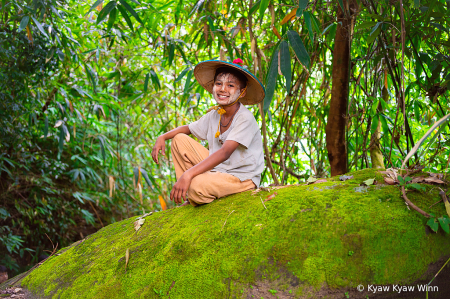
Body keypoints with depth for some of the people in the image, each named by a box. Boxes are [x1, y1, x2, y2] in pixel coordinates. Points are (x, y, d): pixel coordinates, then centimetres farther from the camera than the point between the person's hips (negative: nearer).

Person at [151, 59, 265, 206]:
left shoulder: (245, 118, -20)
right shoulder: (214, 115, 2)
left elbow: (225, 153, -31)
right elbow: (189, 128, 20)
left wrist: (188, 174, -39)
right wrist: (163, 137, 0)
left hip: (243, 178, -7)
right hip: (217, 169, 7)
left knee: (197, 187, -34)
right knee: (179, 139, 3)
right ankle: (188, 194, 2)